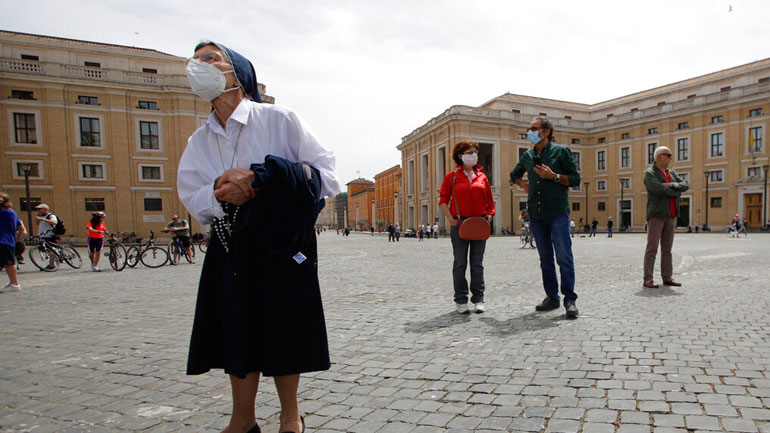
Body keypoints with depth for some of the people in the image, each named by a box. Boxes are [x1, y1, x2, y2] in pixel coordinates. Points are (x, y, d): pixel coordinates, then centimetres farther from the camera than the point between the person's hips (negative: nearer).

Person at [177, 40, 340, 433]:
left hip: (283, 243, -4)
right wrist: (221, 193, -18)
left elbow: (326, 174, -10)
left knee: (283, 331, 4)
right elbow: (191, 199, 5)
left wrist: (261, 181, -20)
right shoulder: (199, 142, 12)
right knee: (236, 331, 10)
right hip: (230, 248, 5)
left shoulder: (280, 120, -4)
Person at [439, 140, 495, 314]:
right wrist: (451, 219, -10)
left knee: (477, 264, 7)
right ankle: (461, 300, 11)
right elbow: (443, 200, 0)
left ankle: (478, 299, 16)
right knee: (460, 263, 2)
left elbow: (490, 200, 14)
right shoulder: (452, 176, 1)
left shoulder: (482, 177, 10)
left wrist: (489, 216, -1)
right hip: (459, 224, -2)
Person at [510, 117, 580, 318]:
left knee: (564, 257, -7)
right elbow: (514, 174, 33)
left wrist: (554, 176, -14)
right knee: (545, 258, 9)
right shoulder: (527, 156, 15)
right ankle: (552, 297, 17)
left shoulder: (561, 151, 1)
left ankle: (569, 299, 0)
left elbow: (575, 179, -1)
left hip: (558, 213, -5)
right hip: (536, 215, 5)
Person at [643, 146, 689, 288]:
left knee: (667, 248, 8)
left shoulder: (672, 173, 17)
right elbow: (659, 190, -20)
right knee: (652, 247, -8)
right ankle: (648, 279, -6)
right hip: (656, 214, -7)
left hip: (671, 215, 7)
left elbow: (685, 185, 3)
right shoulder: (650, 173, -5)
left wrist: (670, 185, -13)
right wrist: (676, 192, -4)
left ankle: (667, 277, 11)